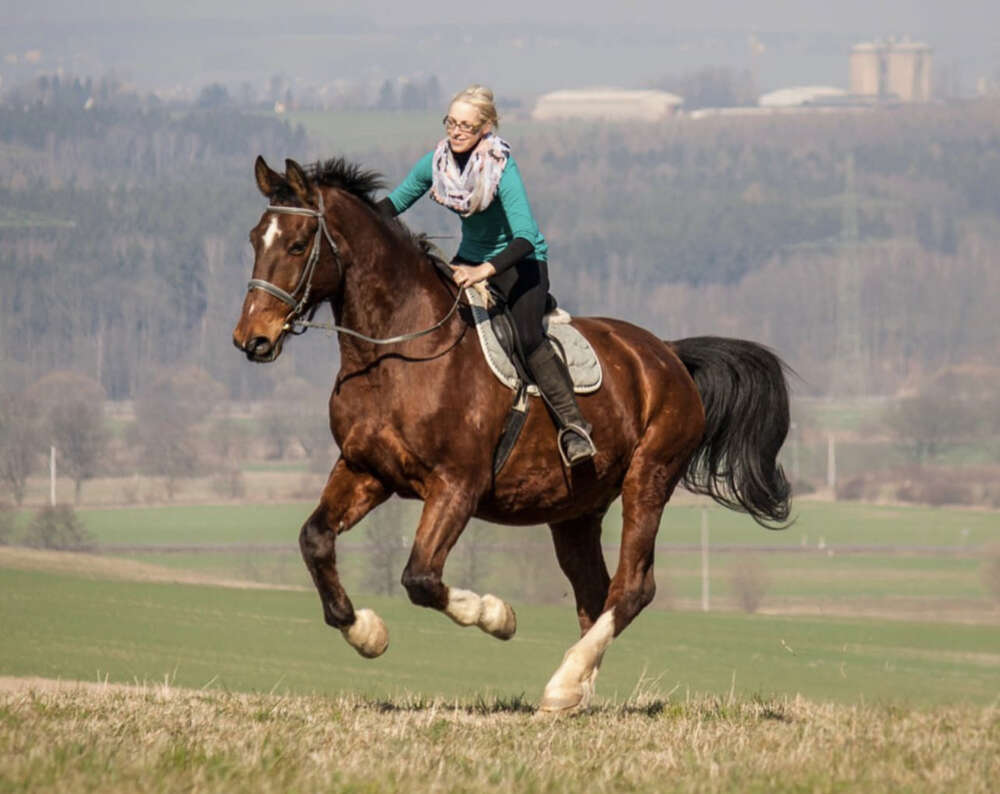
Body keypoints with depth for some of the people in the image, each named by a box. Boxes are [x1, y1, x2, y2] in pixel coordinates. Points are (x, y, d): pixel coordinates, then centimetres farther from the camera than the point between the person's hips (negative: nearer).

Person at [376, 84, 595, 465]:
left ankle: (573, 424, -26)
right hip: (470, 258, 6)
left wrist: (484, 271, -50)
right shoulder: (437, 162, -9)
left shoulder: (502, 169, -27)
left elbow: (524, 238, -35)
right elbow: (396, 202, 7)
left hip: (520, 262, -6)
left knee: (527, 336, -28)